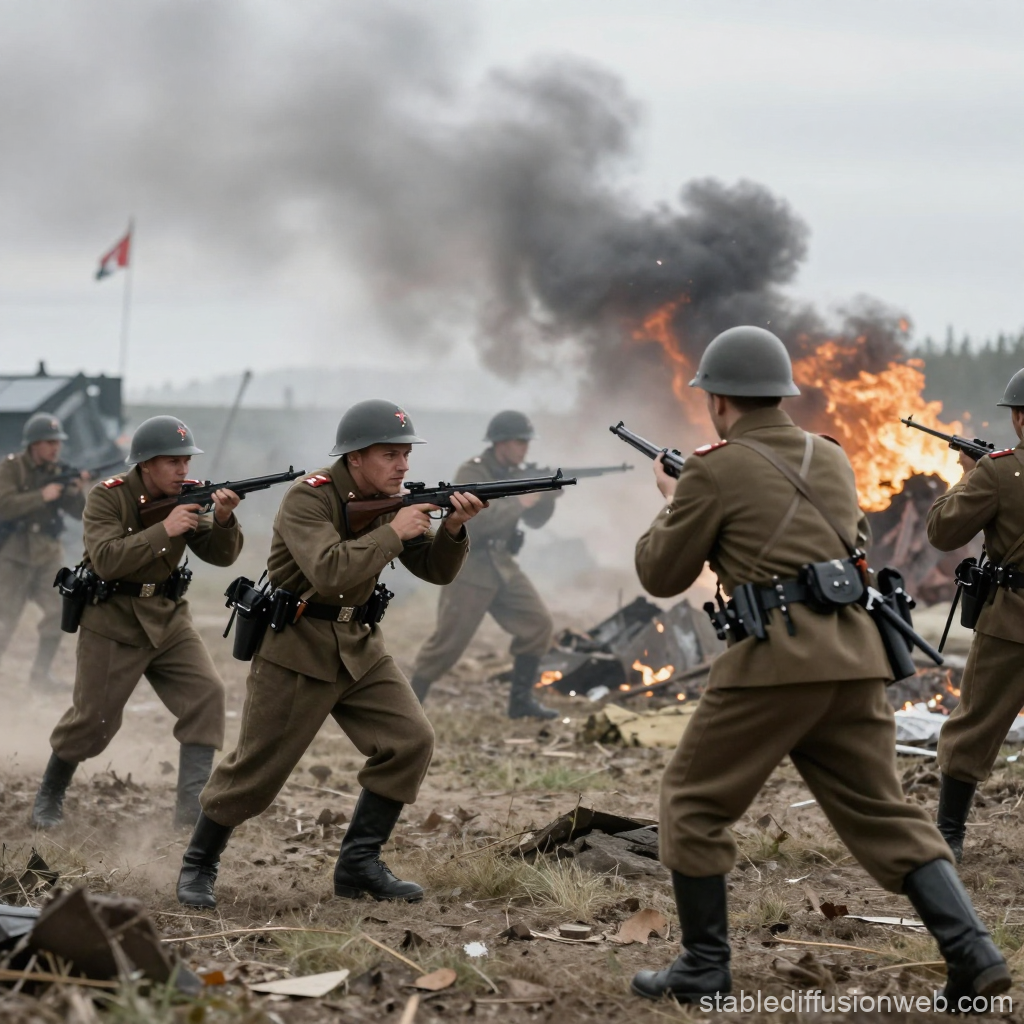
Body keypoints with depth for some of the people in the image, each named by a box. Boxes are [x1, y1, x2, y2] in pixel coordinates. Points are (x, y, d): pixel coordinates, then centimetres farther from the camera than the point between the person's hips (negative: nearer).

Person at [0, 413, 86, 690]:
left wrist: (76, 490, -19)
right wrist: (42, 496, -26)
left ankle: (40, 673, 2)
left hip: (47, 555, 4)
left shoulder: (59, 471, 4)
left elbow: (79, 512, 0)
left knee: (57, 612, -10)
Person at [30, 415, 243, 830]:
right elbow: (106, 560, -27)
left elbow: (220, 555, -5)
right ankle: (49, 796, 26)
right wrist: (164, 530, -34)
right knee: (93, 718, 1)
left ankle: (193, 808, -11)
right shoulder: (107, 498, -14)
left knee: (206, 694, -13)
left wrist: (223, 520, -26)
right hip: (112, 623, -4)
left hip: (168, 618, 4)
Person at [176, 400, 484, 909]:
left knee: (410, 740, -8)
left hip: (358, 646, 7)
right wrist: (392, 533, -27)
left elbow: (436, 571, 4)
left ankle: (359, 863, 3)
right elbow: (330, 572, -33)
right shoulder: (308, 499, -19)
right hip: (295, 647, -7)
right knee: (256, 768, -1)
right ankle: (198, 866, 19)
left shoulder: (389, 500, 4)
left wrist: (453, 529, -15)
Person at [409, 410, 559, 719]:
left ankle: (521, 700, 11)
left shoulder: (512, 474, 9)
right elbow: (474, 521, -28)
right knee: (448, 642, -8)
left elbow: (535, 520, 11)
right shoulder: (471, 474, -15)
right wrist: (518, 502, -26)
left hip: (502, 566, 8)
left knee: (538, 624, 1)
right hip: (468, 568, -8)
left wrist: (548, 496, -9)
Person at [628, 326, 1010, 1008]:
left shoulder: (715, 472, -1)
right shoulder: (833, 458, 17)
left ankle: (703, 971, 10)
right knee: (883, 811, 11)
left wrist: (675, 502, 26)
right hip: (856, 657, 6)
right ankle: (974, 955, -2)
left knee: (694, 803, 9)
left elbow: (662, 576, 7)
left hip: (777, 657, -6)